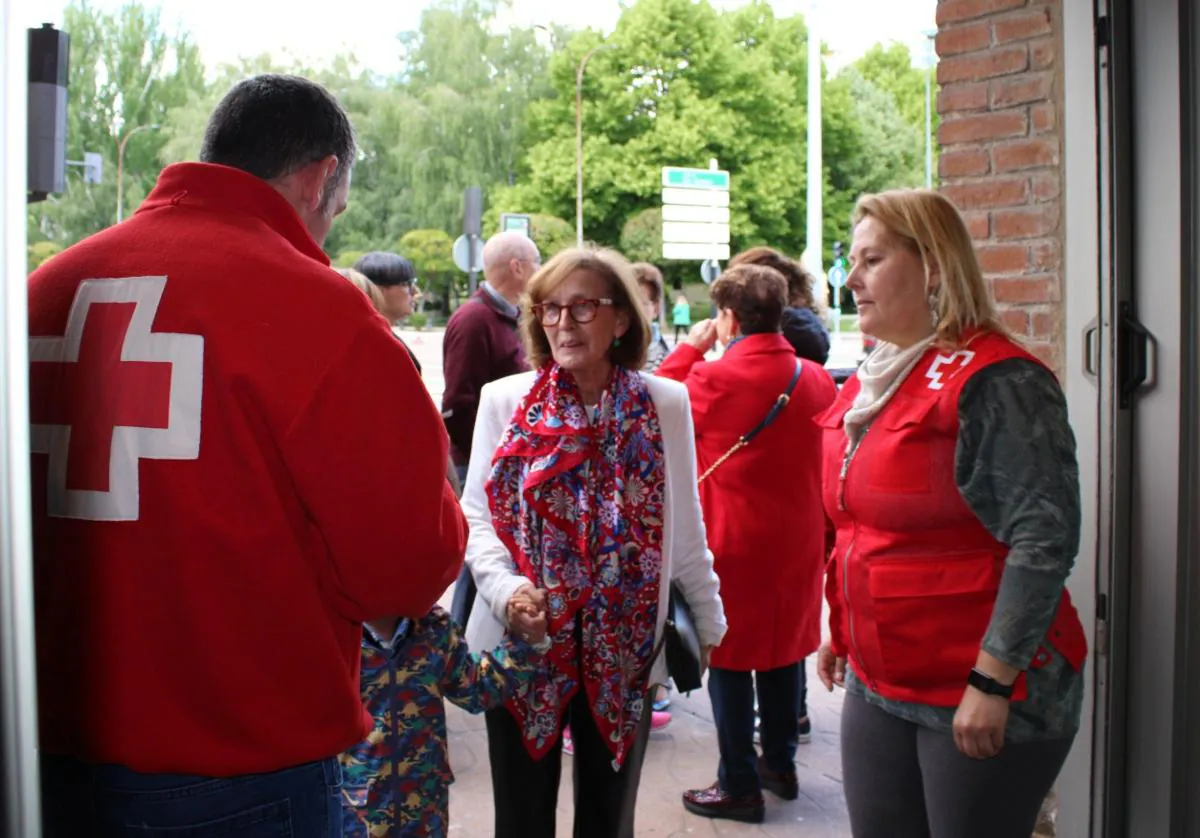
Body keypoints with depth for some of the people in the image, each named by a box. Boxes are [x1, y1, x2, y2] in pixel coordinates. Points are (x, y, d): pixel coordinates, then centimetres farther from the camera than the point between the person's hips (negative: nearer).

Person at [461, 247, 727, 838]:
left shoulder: (665, 403, -1)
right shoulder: (503, 400, -3)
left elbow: (685, 526, 6)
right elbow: (475, 514, -3)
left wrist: (707, 620, 12)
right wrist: (506, 589, -20)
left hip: (624, 649, 1)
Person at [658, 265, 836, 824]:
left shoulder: (713, 379, -17)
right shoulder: (817, 380, 1)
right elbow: (826, 463, 9)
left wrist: (690, 348, 4)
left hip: (731, 542, -6)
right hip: (795, 541, 6)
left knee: (729, 660, 5)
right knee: (783, 653, 18)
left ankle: (739, 786, 11)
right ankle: (781, 764, 31)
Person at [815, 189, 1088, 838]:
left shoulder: (994, 380, -15)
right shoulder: (870, 383, 10)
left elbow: (1045, 539, -20)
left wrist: (991, 683, -22)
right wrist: (841, 630, 20)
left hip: (983, 698, -7)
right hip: (876, 687, 8)